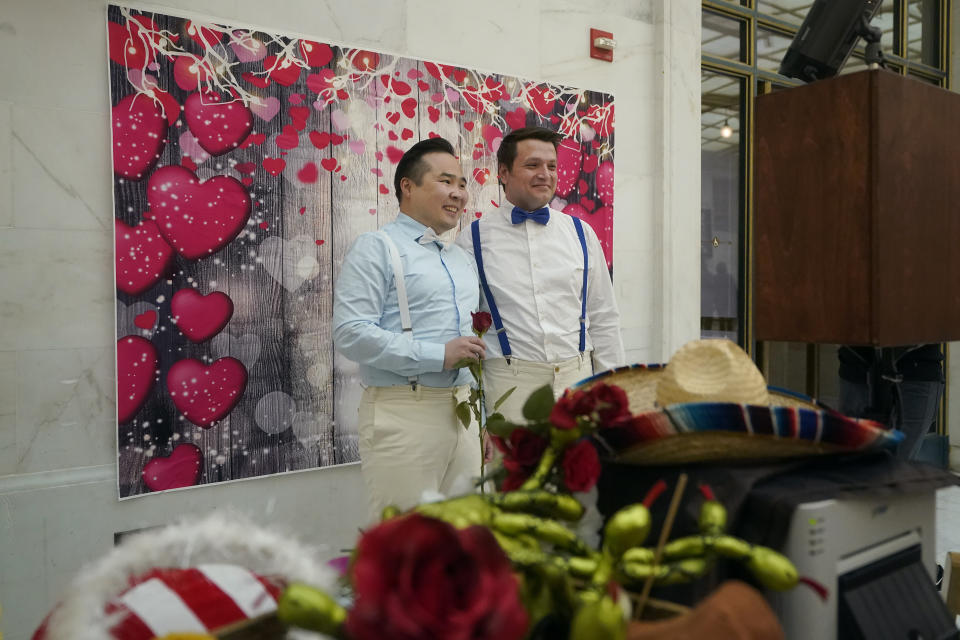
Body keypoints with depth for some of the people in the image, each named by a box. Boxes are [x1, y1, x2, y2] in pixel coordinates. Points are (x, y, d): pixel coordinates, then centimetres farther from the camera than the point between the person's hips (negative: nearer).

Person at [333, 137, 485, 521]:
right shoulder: (377, 249, -4)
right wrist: (438, 355, -18)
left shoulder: (462, 260, 20)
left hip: (462, 412, 7)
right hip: (404, 415, -7)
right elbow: (351, 333, -16)